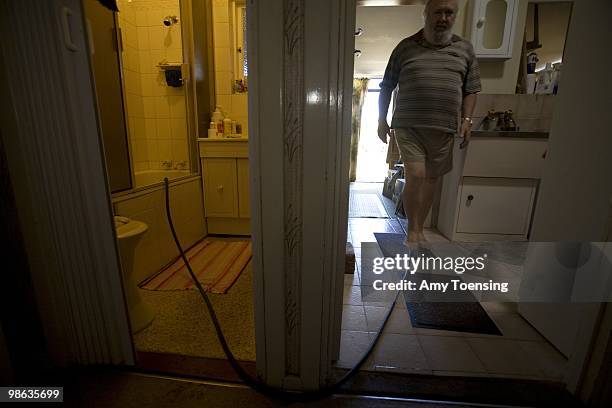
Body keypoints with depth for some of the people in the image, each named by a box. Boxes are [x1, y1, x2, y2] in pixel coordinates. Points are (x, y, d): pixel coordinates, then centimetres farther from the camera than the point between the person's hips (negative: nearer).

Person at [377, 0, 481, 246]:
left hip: (444, 129, 3)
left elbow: (471, 89, 16)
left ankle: (419, 230, 22)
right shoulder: (406, 47, 7)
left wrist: (466, 119, 2)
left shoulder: (465, 49, 14)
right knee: (416, 176, -16)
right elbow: (386, 87, 10)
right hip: (409, 126, -3)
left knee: (431, 179, 6)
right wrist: (382, 120, 5)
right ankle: (412, 231, 3)